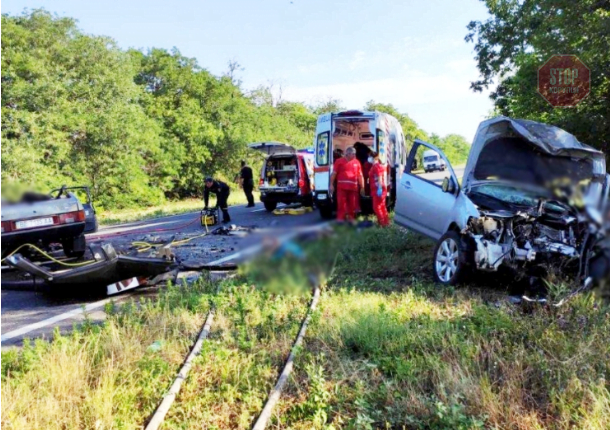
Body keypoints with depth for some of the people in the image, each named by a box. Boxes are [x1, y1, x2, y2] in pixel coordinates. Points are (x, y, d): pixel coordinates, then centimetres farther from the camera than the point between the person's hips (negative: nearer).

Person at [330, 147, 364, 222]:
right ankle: (340, 220, -1)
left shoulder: (357, 162, 10)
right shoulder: (339, 161, 4)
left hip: (353, 188, 3)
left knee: (352, 206, 8)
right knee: (341, 205, -4)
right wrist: (331, 185, -4)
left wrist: (362, 187, 8)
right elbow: (333, 174, 3)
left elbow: (360, 176, 11)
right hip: (342, 187, -3)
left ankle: (350, 220, 19)